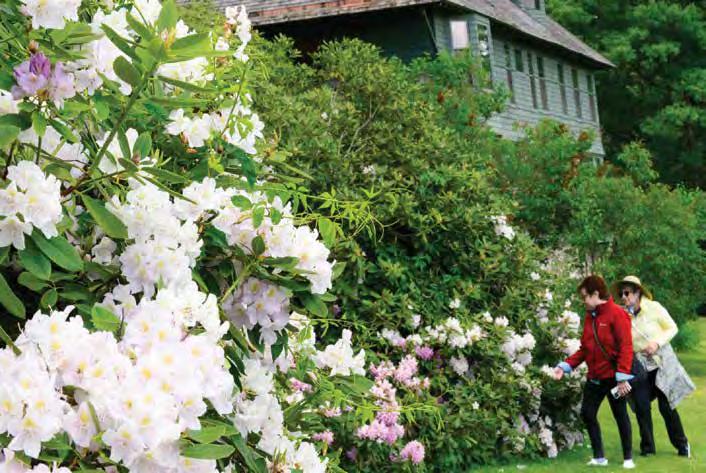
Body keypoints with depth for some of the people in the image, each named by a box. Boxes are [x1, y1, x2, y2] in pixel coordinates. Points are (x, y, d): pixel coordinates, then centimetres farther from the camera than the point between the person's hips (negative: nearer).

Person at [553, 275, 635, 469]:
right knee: (587, 413, 5)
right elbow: (584, 349, 13)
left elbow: (625, 347, -18)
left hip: (613, 377, -7)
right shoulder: (590, 317, 9)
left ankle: (628, 458, 14)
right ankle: (599, 457, 16)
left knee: (620, 415, 3)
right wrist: (565, 366, 2)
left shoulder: (617, 314, -14)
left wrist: (622, 377, -23)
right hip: (594, 378, 7)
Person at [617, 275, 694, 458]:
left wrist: (657, 343, -15)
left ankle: (682, 444, 17)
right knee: (641, 406, -2)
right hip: (638, 366, 2)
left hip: (661, 362, -2)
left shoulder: (653, 308, -8)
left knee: (666, 406, -2)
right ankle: (647, 447, 14)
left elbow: (672, 328, -2)